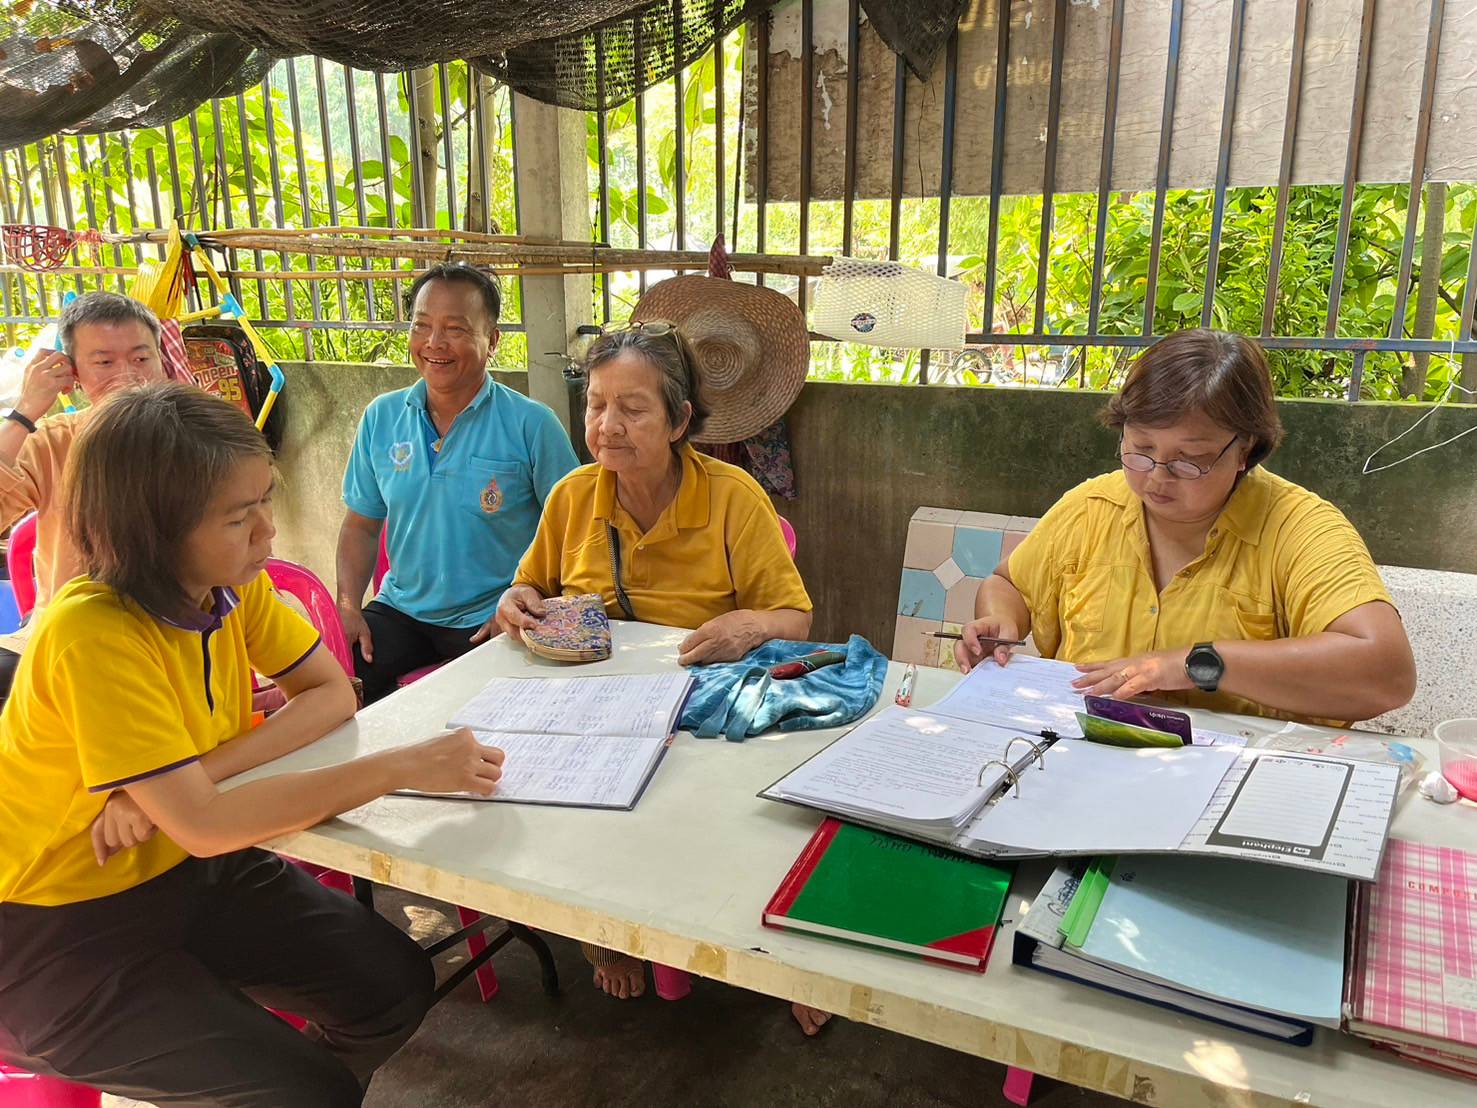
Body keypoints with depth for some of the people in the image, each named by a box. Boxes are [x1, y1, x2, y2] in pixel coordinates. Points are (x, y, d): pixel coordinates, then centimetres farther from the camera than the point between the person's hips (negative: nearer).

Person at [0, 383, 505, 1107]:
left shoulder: (235, 585, -9)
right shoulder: (92, 635, -30)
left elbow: (335, 695, -7)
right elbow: (202, 825, -35)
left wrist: (195, 771, -22)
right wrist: (405, 767, -34)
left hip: (186, 871, 6)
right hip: (58, 932, -6)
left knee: (396, 985, -5)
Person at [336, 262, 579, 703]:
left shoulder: (532, 424, -8)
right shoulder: (381, 418, 6)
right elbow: (361, 524, 13)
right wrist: (348, 607, 0)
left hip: (490, 620, -4)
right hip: (401, 611, 4)